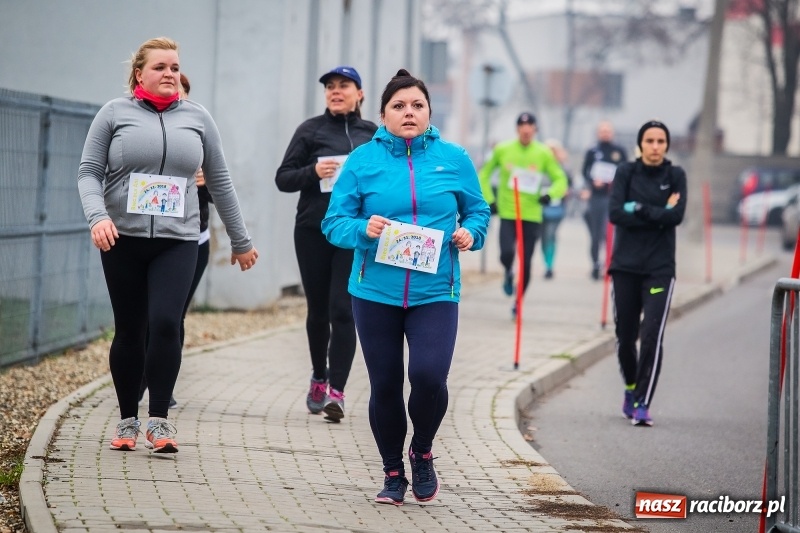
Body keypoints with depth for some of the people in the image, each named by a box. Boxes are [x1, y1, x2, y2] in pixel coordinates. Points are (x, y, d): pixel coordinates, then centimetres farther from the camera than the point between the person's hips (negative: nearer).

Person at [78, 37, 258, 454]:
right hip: (123, 239, 0)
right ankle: (127, 420, 18)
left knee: (165, 323, -16)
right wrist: (97, 216, -18)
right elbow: (89, 172, 0)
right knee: (129, 331, 5)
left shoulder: (196, 118, 9)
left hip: (178, 240, 0)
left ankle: (159, 420, -7)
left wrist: (240, 241, 17)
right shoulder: (115, 113, 4)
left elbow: (219, 182, 15)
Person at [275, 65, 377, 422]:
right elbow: (283, 178, 1)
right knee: (318, 310, 11)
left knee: (342, 310, -10)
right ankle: (319, 378, 32)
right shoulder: (311, 130, 4)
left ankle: (336, 391, -12)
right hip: (313, 232, 1)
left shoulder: (373, 135, 7)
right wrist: (313, 172, -17)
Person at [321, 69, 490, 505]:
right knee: (385, 385, 6)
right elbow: (334, 222, 1)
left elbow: (478, 210, 15)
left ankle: (422, 452, 11)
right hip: (375, 292, 1)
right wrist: (363, 228, -20)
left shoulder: (454, 159, 4)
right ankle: (392, 473, 25)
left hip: (435, 292, -1)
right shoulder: (363, 160, 1)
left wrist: (471, 233, -6)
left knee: (429, 375, -18)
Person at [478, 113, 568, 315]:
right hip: (507, 213, -1)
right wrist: (489, 199, 4)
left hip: (532, 216, 1)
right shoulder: (503, 150, 1)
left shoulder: (544, 154, 0)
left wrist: (549, 194, -14)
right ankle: (508, 273, 16)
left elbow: (560, 180, 6)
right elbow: (484, 173, 14)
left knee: (526, 263, 3)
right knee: (507, 253, -20)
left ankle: (518, 302, 20)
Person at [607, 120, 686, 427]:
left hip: (660, 268, -1)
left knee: (652, 335, -13)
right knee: (625, 335, 8)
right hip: (625, 265, 1)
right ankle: (631, 388, 34)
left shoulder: (675, 176, 3)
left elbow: (677, 215, -11)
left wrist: (639, 208, -11)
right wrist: (659, 213, -12)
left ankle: (642, 404, -12)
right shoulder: (626, 173, 3)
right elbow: (615, 213, -10)